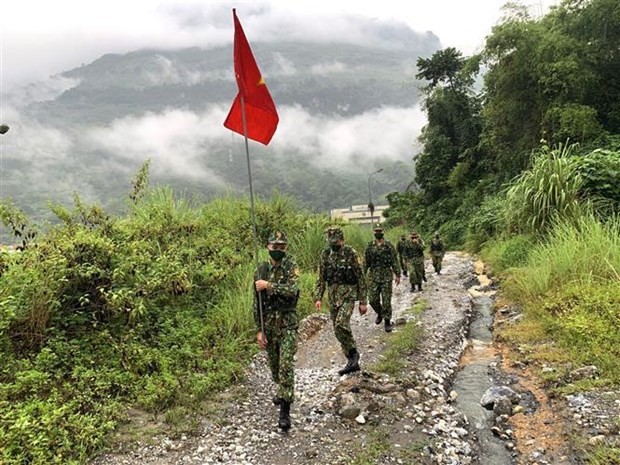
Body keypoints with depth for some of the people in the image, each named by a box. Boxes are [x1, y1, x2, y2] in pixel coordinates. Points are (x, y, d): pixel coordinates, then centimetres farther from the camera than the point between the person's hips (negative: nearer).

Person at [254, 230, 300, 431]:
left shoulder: (291, 266, -8)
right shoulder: (261, 270, 2)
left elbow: (292, 290, -26)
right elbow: (257, 303, 3)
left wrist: (268, 285, -26)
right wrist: (259, 330, 1)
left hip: (288, 323, -4)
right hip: (268, 324, 4)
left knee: (286, 364, -10)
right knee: (274, 364, 17)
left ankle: (285, 410, -3)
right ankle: (283, 391, 44)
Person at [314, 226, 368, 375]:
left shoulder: (351, 254, -9)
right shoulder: (325, 254, 5)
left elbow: (360, 279, -6)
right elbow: (321, 278, 9)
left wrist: (363, 302, -6)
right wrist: (318, 298, 0)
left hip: (348, 294, -5)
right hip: (332, 296, 6)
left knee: (341, 325, -24)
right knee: (338, 330, 8)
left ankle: (353, 352, 2)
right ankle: (352, 362, 22)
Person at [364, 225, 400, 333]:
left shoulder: (389, 245, -1)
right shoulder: (369, 246, 4)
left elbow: (395, 261, 0)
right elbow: (366, 262, 8)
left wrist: (397, 275, -3)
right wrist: (363, 274, 5)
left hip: (386, 276, -2)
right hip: (373, 276, 2)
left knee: (386, 300, -1)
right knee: (372, 299, 3)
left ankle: (387, 321, 11)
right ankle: (379, 313, 32)